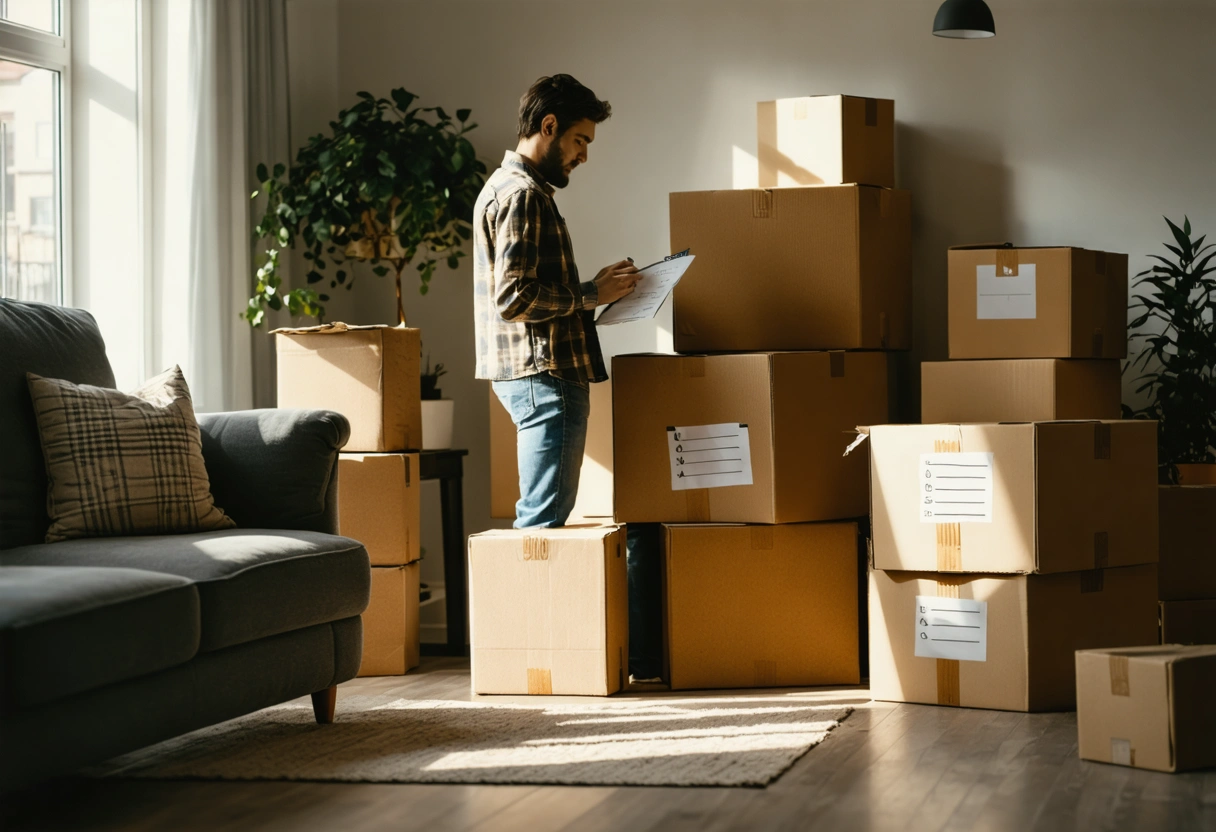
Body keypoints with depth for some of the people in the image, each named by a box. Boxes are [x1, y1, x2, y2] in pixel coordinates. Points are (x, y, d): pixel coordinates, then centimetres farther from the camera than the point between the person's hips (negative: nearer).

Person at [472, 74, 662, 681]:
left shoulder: (515, 188, 21)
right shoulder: (522, 194, -13)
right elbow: (514, 297, -21)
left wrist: (592, 290, 14)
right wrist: (591, 295, -12)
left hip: (543, 374, 11)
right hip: (542, 374, -11)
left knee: (540, 517, 10)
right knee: (543, 518, -8)